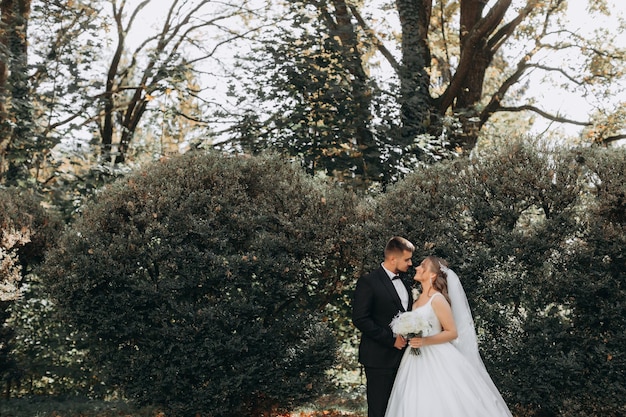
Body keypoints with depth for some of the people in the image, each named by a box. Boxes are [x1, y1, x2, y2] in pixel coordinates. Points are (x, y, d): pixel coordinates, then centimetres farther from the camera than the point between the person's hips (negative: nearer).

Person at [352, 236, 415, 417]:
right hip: (380, 359, -7)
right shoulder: (368, 282, -9)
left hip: (402, 358, 7)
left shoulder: (404, 284, 15)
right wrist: (391, 339, -17)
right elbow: (360, 319, -15)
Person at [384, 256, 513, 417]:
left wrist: (425, 341, -22)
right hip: (418, 361, 8)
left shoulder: (438, 299, -12)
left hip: (436, 361, -8)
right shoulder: (418, 300, 12)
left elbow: (452, 332, -13)